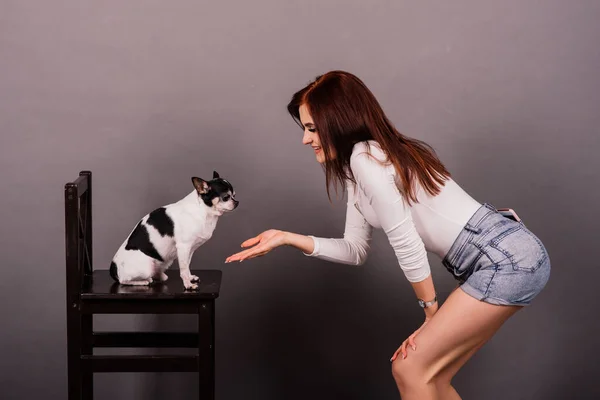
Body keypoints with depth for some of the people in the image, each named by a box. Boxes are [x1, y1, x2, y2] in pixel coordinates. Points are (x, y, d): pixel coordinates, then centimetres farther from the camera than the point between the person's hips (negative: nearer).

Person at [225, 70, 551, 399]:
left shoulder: (364, 157, -15)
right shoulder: (354, 170, 14)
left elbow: (407, 245, -16)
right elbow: (355, 250, 17)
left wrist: (431, 313, -5)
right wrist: (287, 238, 9)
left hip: (508, 261, -9)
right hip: (502, 260, 9)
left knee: (410, 371, -5)